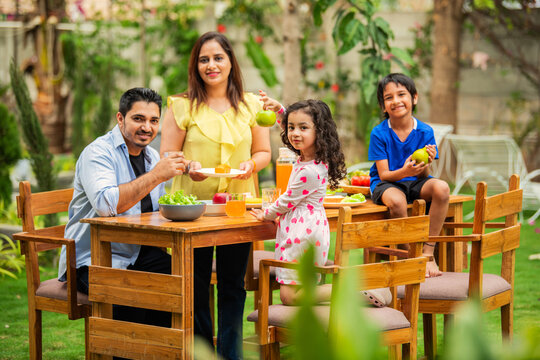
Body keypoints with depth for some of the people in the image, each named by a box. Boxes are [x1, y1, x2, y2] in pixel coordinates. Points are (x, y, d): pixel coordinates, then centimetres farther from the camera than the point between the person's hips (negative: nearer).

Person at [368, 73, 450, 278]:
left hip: (415, 184, 3)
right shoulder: (379, 134, -10)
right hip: (386, 184, -3)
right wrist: (404, 172, -33)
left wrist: (425, 165, -29)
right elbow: (384, 174, -11)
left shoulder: (425, 132, -5)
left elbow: (424, 176, -5)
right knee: (396, 200, -38)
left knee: (441, 188, -29)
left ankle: (428, 253, -21)